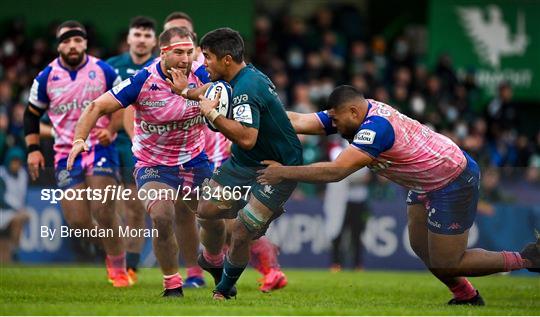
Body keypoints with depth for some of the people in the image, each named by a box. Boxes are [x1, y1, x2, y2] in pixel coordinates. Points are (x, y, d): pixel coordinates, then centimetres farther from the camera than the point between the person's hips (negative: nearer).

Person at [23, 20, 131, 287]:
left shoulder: (104, 71, -2)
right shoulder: (46, 77, 2)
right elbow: (32, 113, 13)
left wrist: (111, 129, -7)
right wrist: (33, 149, 4)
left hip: (100, 147, -2)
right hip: (66, 152, 2)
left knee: (103, 210, -16)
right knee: (77, 220, -7)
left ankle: (118, 268, -1)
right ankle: (111, 251, 21)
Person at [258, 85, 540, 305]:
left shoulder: (376, 127, -31)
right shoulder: (354, 113, -5)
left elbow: (336, 171, -35)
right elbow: (299, 121, -5)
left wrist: (285, 172, -28)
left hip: (454, 182, -10)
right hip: (427, 183, 10)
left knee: (445, 264, -3)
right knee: (421, 248, 12)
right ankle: (467, 297, 28)